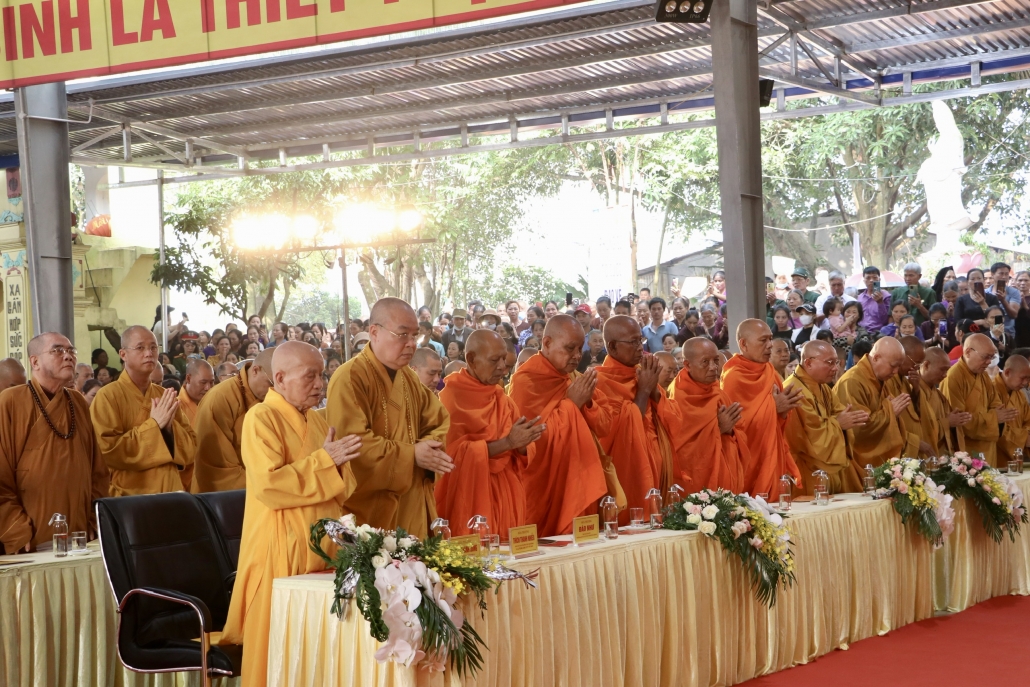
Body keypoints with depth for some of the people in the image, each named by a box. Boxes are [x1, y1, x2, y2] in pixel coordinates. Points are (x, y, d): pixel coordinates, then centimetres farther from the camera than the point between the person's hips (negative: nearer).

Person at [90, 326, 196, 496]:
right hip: (129, 496, -5)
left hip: (170, 492, 5)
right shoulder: (107, 396, -7)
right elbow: (109, 450, -17)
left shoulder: (166, 396, 9)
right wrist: (154, 424, -18)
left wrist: (169, 426, -12)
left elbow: (191, 448, 6)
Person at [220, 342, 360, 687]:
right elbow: (267, 484, -21)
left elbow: (341, 488, 16)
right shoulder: (261, 418, -10)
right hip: (283, 552, -7)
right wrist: (324, 460, -18)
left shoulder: (314, 419, 13)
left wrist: (339, 462, -6)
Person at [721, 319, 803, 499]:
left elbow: (780, 424, 14)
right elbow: (735, 424, -18)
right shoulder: (733, 378, -13)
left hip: (772, 460, 7)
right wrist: (773, 407, -16)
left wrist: (783, 410, -9)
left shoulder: (769, 372, 10)